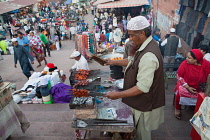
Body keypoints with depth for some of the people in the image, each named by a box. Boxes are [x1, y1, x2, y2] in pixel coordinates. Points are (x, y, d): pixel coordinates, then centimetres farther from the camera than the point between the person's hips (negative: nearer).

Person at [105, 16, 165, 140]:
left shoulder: (148, 56, -32)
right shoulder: (146, 46, 1)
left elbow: (142, 87, -32)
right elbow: (132, 60, 17)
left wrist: (118, 95, -27)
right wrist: (114, 62, 11)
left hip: (145, 106, -9)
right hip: (142, 102, 9)